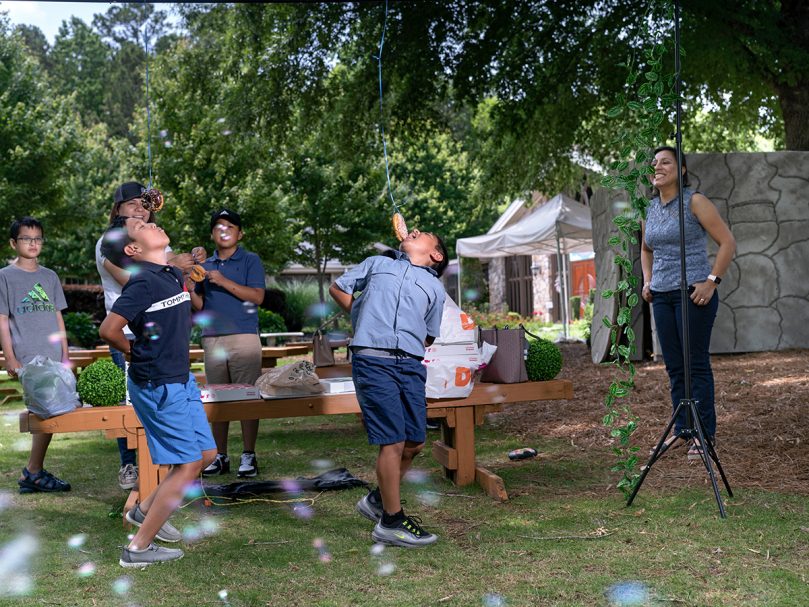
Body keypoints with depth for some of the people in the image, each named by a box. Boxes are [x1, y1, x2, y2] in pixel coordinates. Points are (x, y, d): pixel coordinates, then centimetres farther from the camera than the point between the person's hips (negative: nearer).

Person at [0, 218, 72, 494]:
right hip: (27, 357, -5)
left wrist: (65, 355, 12)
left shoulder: (49, 276, 15)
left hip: (52, 356, 5)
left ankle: (33, 474, 14)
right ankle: (34, 473, 1)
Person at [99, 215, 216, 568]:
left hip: (181, 380, 9)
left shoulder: (173, 275, 8)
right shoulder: (144, 282, -19)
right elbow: (109, 330, -22)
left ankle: (145, 511, 30)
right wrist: (137, 353, -6)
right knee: (187, 465, -5)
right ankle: (138, 549, 3)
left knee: (206, 453, 15)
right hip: (158, 387, -9)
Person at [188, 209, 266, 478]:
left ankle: (248, 455, -1)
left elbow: (257, 296, -7)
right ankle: (220, 456, 9)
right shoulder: (205, 265, 18)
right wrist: (190, 290, -5)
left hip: (244, 337, -4)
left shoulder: (250, 261, 5)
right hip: (212, 338, 4)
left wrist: (225, 282, -13)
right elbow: (201, 305, 15)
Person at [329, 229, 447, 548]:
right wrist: (365, 317, 15)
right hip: (373, 362, -4)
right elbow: (337, 288, 23)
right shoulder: (378, 264, 18)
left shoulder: (434, 287, 21)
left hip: (411, 366, 4)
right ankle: (391, 522, 0)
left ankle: (378, 500, 28)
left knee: (414, 443, 5)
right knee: (393, 441, -8)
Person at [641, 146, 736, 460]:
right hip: (662, 295, 7)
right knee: (674, 366, 9)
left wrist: (712, 281, -15)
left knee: (697, 363, -5)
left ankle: (704, 435, 0)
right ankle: (682, 431, 17)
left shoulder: (695, 202, -7)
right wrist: (647, 281, 14)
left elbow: (727, 241, -8)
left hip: (694, 292, -6)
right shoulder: (650, 209, 12)